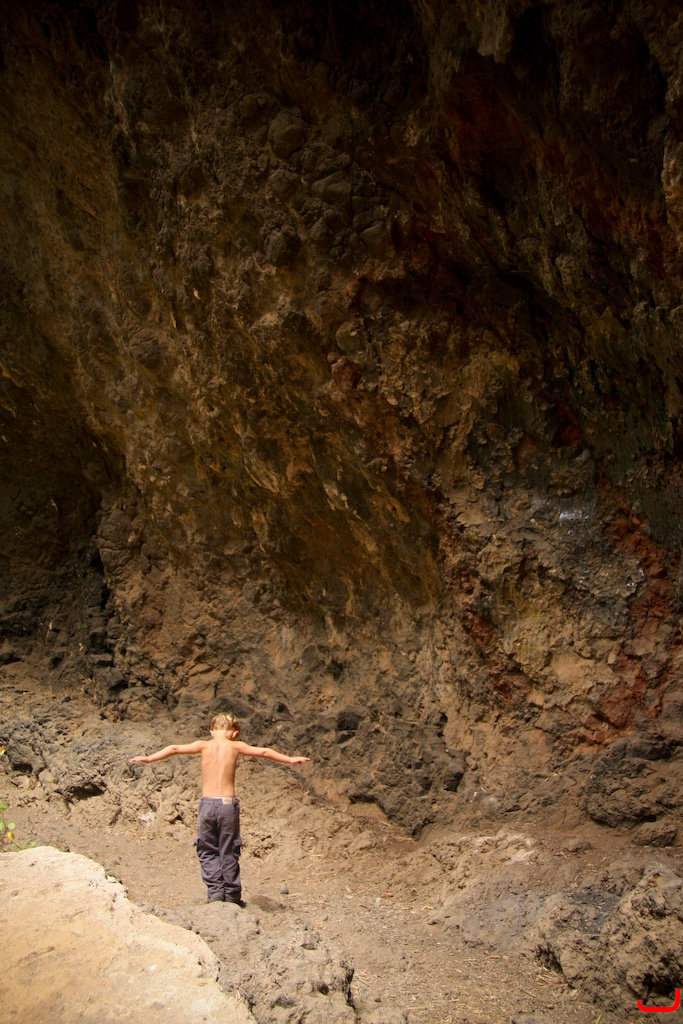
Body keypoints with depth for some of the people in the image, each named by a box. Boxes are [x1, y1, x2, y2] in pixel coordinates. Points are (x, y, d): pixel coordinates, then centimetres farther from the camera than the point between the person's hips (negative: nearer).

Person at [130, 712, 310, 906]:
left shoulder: (204, 745, 4)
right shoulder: (235, 746, 4)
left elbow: (174, 749, 6)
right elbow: (264, 752, 10)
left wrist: (149, 758, 15)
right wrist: (290, 759, 19)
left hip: (207, 803, 0)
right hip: (228, 803, 0)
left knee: (207, 851, 12)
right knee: (229, 853, 10)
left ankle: (215, 891, 2)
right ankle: (231, 896, 13)